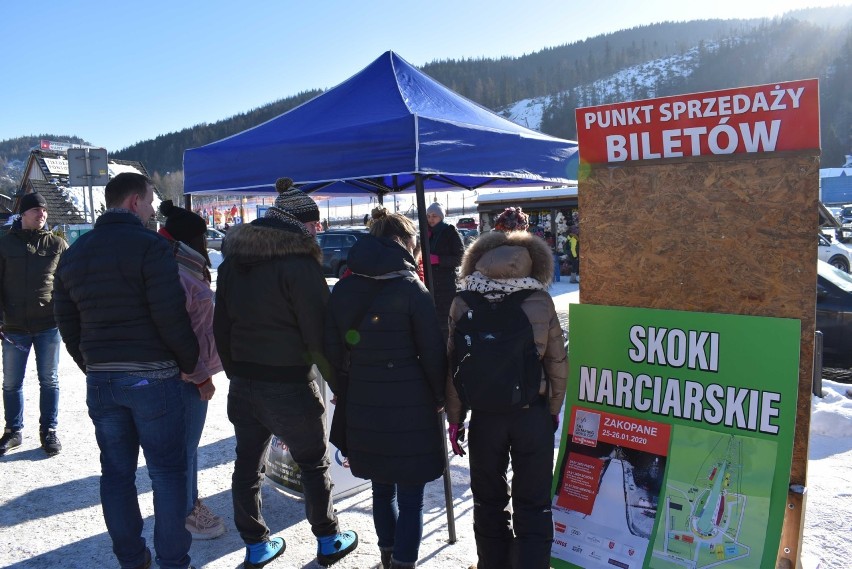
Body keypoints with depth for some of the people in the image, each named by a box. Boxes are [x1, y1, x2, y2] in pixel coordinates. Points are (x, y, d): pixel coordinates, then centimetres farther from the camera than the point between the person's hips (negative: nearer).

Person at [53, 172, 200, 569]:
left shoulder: (73, 253, 11)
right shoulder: (150, 246, -11)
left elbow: (66, 321, 14)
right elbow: (170, 315, -17)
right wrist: (189, 362, -3)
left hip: (100, 379, 6)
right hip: (151, 376, -6)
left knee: (116, 472, 14)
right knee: (167, 471, 5)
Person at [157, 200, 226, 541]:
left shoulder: (186, 272, 12)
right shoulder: (175, 276, -20)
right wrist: (201, 376, -18)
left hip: (192, 372, 10)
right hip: (186, 376, -10)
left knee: (189, 444, 20)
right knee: (184, 447, 3)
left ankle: (191, 504, 33)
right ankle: (184, 515, 18)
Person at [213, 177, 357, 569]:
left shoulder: (233, 262, 7)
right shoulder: (299, 263, -16)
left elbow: (221, 327, 12)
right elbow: (318, 333, -16)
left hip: (243, 385, 6)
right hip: (290, 386, -6)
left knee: (248, 465, 16)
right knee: (313, 464, 12)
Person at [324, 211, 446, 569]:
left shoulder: (342, 290, 3)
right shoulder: (412, 290, -11)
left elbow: (332, 350, 6)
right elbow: (433, 353, -8)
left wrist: (345, 392, 17)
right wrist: (439, 399, 6)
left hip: (363, 408, 5)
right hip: (410, 409, -5)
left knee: (381, 488, 22)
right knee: (410, 496, 7)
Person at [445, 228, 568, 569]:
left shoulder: (463, 303, -9)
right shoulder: (540, 301, -8)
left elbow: (453, 366, -6)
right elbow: (557, 363, -3)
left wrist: (454, 418, 4)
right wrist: (553, 410, 11)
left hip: (485, 415, 1)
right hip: (533, 414, 0)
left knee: (488, 501, 20)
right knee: (533, 505, 12)